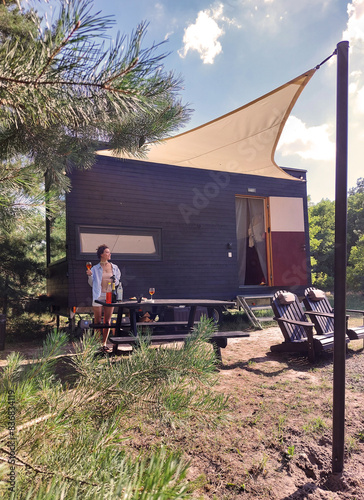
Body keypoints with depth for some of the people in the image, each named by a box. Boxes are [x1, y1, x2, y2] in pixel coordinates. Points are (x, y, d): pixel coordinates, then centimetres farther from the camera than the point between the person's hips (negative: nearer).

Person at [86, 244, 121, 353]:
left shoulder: (114, 267, 9)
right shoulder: (95, 268, 1)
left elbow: (117, 281, 15)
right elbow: (92, 284, 4)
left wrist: (115, 281, -7)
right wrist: (90, 275, -13)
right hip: (98, 296, -3)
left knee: (107, 321, 6)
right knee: (97, 322, 0)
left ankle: (104, 344, 16)